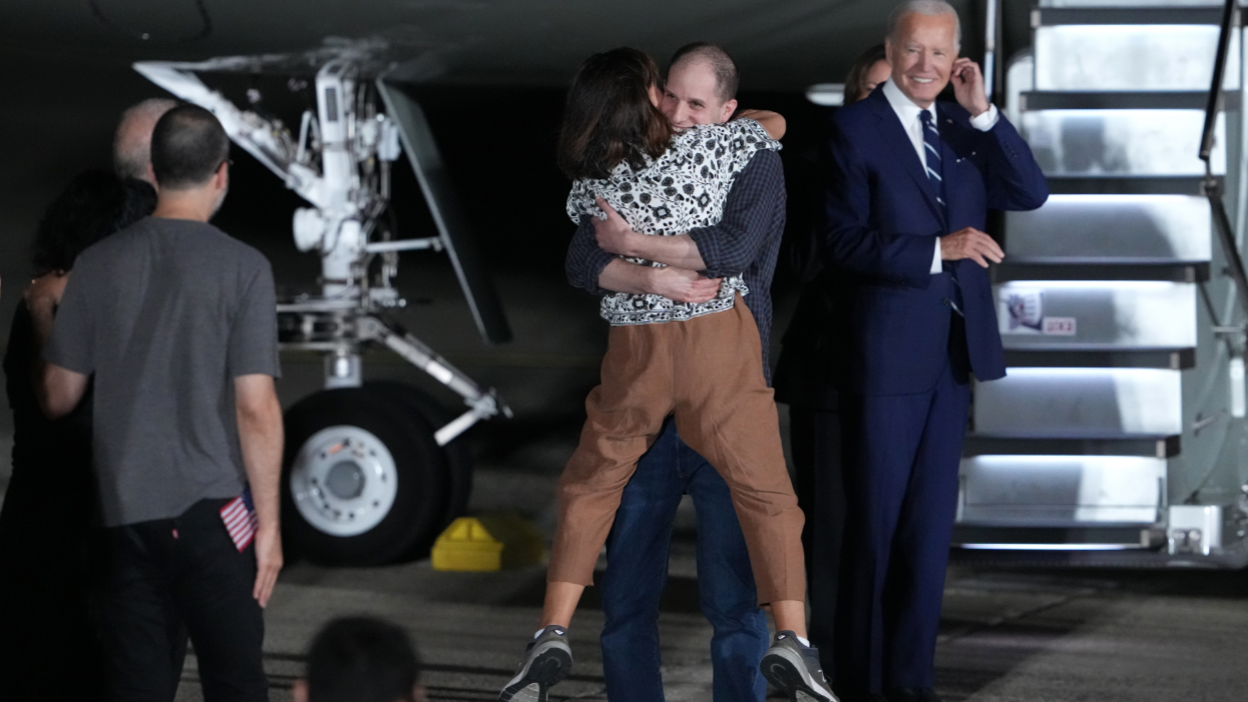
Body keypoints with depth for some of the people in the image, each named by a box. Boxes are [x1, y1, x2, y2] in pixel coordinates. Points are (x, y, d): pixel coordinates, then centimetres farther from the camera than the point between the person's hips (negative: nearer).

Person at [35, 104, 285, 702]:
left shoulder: (98, 264, 2)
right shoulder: (242, 268, -8)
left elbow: (57, 399, 8)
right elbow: (256, 408, -11)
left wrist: (41, 327, 26)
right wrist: (269, 523, -5)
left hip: (123, 513, 3)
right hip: (209, 511, -3)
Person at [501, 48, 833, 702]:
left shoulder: (589, 188, -2)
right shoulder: (704, 148, -7)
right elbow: (775, 123, 11)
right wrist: (717, 118, 29)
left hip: (635, 347, 2)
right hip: (719, 336, -1)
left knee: (589, 486, 16)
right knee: (764, 489, 6)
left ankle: (551, 636, 7)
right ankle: (791, 641, -6)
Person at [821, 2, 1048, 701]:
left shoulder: (965, 128, 9)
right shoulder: (856, 128, -8)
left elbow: (1030, 193, -1)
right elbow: (844, 242, -14)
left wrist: (984, 112, -10)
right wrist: (938, 249, -23)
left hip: (954, 353, 6)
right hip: (887, 355, -6)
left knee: (933, 520, 11)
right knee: (877, 519, 2)